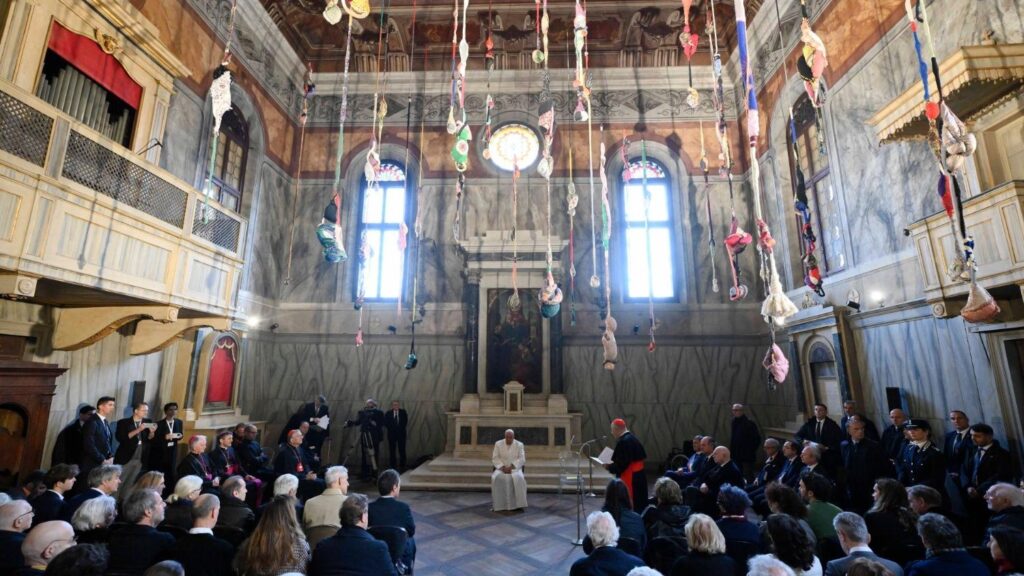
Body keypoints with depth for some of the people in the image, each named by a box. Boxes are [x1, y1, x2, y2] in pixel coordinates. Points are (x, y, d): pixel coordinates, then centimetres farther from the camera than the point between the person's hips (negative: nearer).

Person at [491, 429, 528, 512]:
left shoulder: (519, 445, -2)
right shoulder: (498, 444, 0)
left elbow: (521, 459, -8)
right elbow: (495, 458, -3)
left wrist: (511, 467, -21)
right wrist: (503, 467, -19)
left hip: (515, 468, -1)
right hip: (501, 468, 1)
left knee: (519, 478, -33)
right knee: (496, 478, -31)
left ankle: (518, 504, -25)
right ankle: (497, 505, -23)